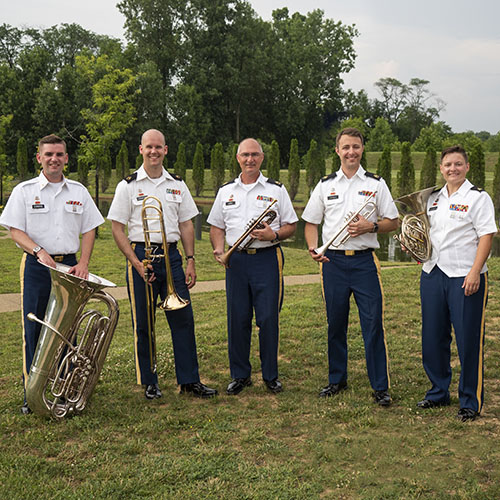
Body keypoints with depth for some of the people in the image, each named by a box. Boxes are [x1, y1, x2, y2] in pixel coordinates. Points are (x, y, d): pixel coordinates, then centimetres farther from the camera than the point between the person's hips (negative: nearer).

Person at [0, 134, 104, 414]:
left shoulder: (78, 191, 10)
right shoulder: (25, 191, 3)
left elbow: (89, 230, 10)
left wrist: (83, 263, -3)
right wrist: (39, 251, -19)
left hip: (69, 265, 2)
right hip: (37, 267, -2)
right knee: (34, 329, -2)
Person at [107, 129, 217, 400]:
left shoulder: (177, 185, 12)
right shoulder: (128, 186, 1)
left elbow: (186, 225, 13)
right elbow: (117, 228, -2)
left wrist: (190, 261, 4)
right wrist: (136, 263, -12)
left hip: (171, 256, 3)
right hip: (141, 256, -3)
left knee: (183, 318, 1)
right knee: (144, 323, 4)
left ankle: (189, 380, 10)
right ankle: (149, 382, 16)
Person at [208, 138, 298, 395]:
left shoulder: (276, 189, 6)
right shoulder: (225, 191, 13)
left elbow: (291, 225, 5)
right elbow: (216, 226, 17)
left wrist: (274, 235, -14)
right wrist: (219, 248, -1)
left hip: (267, 259, -2)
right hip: (236, 259, 3)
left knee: (268, 318, -2)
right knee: (237, 319, 4)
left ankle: (271, 375, 13)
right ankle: (240, 375, 17)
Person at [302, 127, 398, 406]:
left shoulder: (376, 184, 5)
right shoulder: (325, 185, 10)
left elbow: (393, 222, 7)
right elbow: (311, 222, 12)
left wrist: (371, 227, -12)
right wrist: (313, 248, -6)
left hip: (365, 260, -2)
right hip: (333, 260, 2)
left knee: (373, 323, -4)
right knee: (336, 323, 9)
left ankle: (381, 387, 5)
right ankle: (337, 380, 23)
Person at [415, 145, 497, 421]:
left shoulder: (478, 197, -3)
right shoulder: (433, 198, 15)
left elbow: (486, 236, -10)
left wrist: (474, 273, -19)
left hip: (465, 277, -6)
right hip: (432, 274, 6)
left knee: (469, 340, -1)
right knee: (432, 337, 11)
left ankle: (471, 401, 12)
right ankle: (438, 392, 27)